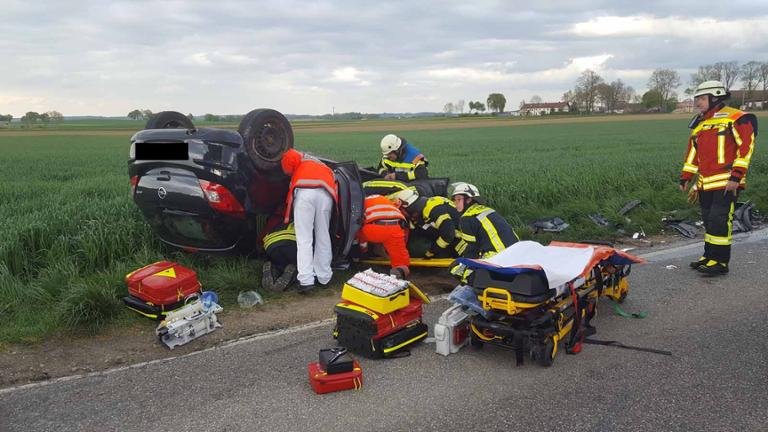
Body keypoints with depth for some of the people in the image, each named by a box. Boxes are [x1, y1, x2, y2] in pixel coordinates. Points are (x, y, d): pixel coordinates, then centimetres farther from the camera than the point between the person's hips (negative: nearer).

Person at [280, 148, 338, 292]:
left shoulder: (300, 159, 29)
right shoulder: (323, 166, 41)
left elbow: (290, 157, 8)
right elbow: (333, 180, 27)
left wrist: (289, 174, 22)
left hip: (305, 192, -4)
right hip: (326, 194, 4)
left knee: (304, 239, -2)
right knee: (323, 237, 16)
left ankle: (306, 280, -8)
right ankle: (324, 277, 23)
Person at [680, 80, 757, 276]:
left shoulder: (734, 118, -6)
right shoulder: (699, 124, 19)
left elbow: (746, 147, -12)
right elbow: (692, 153, 23)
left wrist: (736, 176, -17)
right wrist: (685, 178, 17)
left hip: (726, 183, -7)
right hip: (705, 184, 8)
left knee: (719, 221, -8)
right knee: (708, 221, 12)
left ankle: (720, 261, 0)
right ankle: (709, 256, 23)